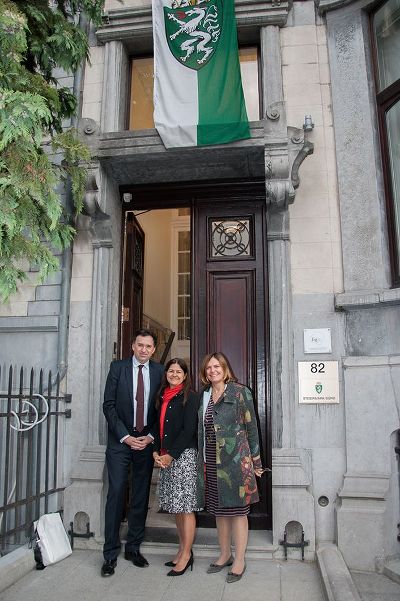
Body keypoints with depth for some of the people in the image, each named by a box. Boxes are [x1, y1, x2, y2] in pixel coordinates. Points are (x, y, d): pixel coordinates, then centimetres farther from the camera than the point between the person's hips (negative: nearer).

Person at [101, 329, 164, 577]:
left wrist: (151, 437, -5)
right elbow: (109, 405, -3)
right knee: (116, 494, -3)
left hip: (146, 441, 2)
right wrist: (125, 436, -10)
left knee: (141, 496, 8)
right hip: (120, 441, -2)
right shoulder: (118, 367, -1)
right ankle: (111, 554, 8)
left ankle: (134, 548, 22)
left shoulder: (159, 371, 3)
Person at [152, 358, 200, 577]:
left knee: (185, 506, -2)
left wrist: (171, 454, -12)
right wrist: (156, 452, 2)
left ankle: (186, 555, 7)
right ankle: (182, 549, 24)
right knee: (176, 507, 13)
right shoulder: (163, 397, 13)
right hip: (165, 457, 7)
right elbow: (159, 427, 15)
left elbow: (189, 430, -12)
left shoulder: (189, 397, -7)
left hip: (184, 455, -7)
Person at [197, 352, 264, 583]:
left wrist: (256, 461, -3)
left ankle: (240, 560, 16)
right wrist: (201, 459, 13)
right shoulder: (204, 396, 10)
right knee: (219, 510, 14)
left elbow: (251, 427, -3)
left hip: (235, 460, -5)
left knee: (237, 510, 3)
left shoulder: (240, 392, -5)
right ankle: (225, 555, 30)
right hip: (211, 461, 5)